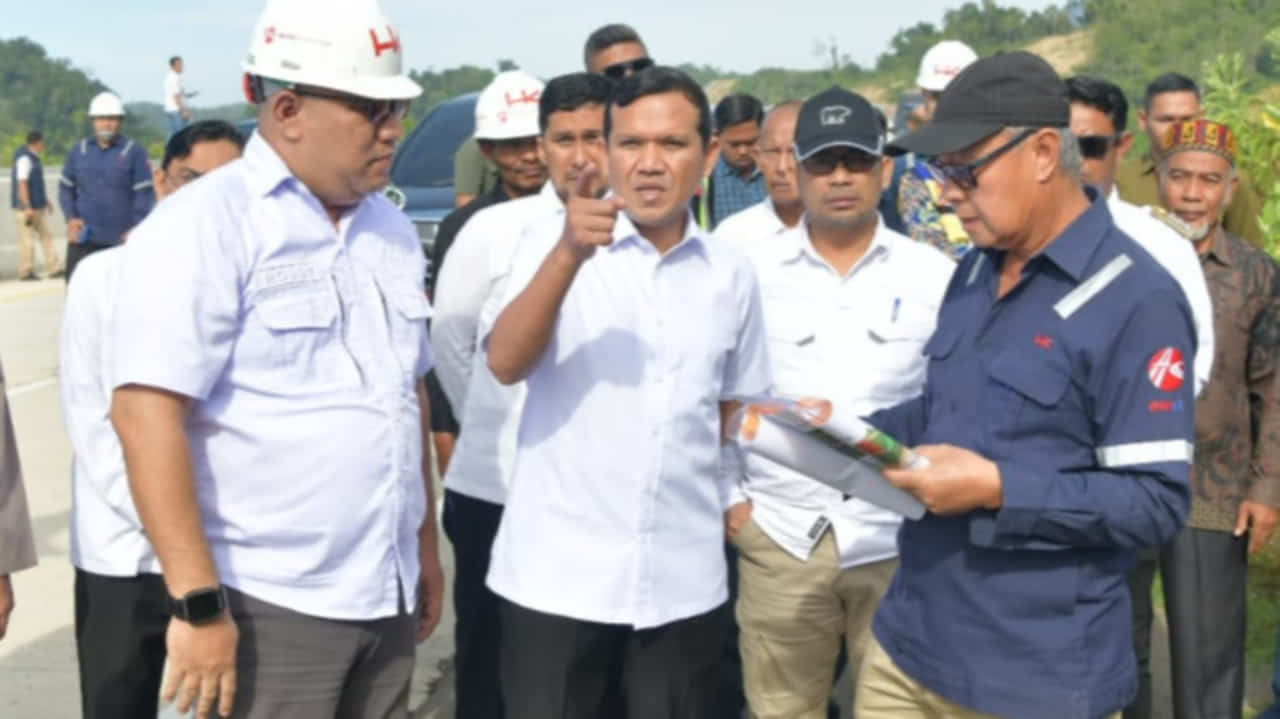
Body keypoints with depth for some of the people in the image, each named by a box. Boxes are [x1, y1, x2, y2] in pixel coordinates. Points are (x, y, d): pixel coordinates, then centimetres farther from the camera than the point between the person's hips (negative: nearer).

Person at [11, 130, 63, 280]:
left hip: (36, 206, 10)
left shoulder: (33, 158, 14)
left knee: (46, 235, 7)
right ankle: (25, 272, 3)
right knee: (27, 239, -4)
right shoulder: (24, 159, -17)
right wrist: (28, 208, -26)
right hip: (26, 207, -10)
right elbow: (22, 184, -22)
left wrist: (46, 201, 26)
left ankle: (54, 269, 7)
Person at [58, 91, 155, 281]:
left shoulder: (134, 152, -1)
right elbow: (66, 188, 17)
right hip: (84, 239, 3)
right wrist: (71, 217, 1)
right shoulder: (79, 151, 10)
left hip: (121, 239, -3)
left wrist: (136, 228, -14)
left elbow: (145, 193, -5)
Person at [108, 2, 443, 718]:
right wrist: (198, 602, -20)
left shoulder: (392, 227, 11)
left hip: (387, 594, 7)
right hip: (268, 606, -6)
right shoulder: (203, 227, -11)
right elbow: (145, 416, -18)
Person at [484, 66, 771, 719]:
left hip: (685, 580, 3)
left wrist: (725, 498, 7)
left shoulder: (731, 274, 6)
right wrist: (568, 255, -31)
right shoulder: (554, 241, -4)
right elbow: (505, 365, -19)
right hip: (556, 575, -3)